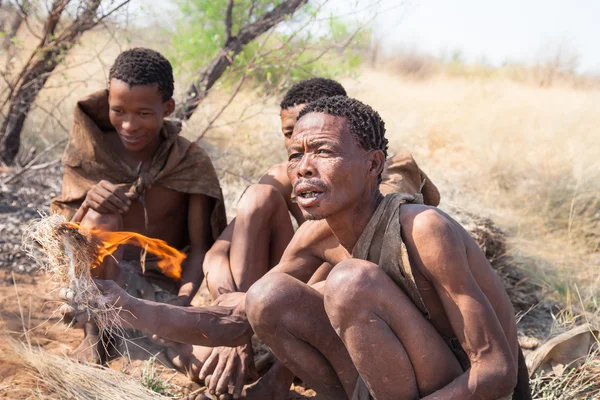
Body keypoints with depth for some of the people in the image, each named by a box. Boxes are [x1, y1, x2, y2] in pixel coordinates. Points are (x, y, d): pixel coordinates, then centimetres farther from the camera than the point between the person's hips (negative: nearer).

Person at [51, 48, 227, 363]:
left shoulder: (192, 164, -8)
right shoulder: (88, 152, -6)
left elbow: (200, 248, -10)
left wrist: (182, 299, -30)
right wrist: (87, 204, -29)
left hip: (162, 288, 1)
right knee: (101, 219, -30)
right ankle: (94, 337, -14)